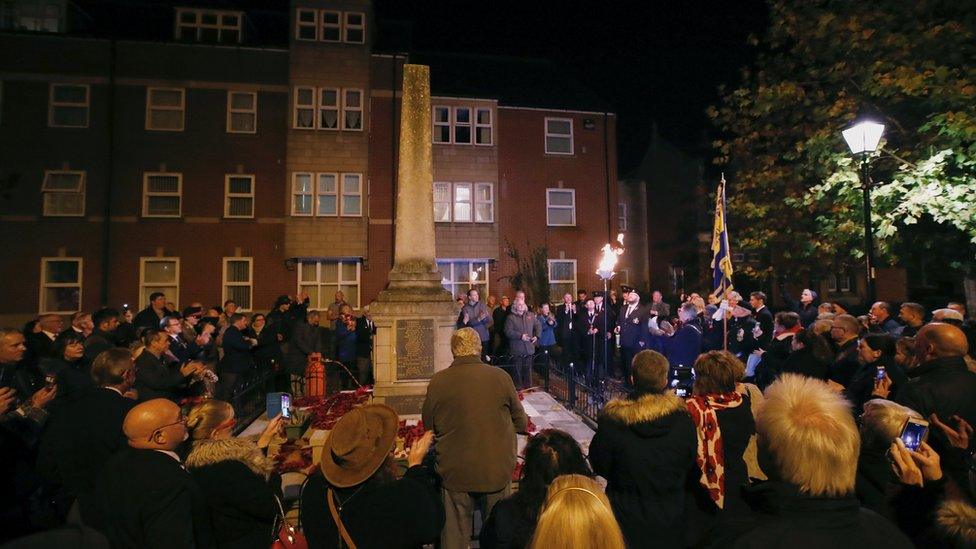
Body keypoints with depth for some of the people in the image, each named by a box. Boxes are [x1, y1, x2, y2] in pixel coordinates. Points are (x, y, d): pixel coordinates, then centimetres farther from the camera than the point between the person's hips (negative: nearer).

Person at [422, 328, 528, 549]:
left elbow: (429, 429, 3)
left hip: (454, 474, 0)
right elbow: (521, 423, 0)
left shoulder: (437, 382, -11)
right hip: (497, 472, 0)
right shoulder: (501, 377, -12)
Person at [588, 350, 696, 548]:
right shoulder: (682, 418, -18)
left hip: (627, 518, -2)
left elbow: (599, 467, -9)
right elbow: (689, 464, -1)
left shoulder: (611, 420, -24)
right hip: (670, 517, 2)